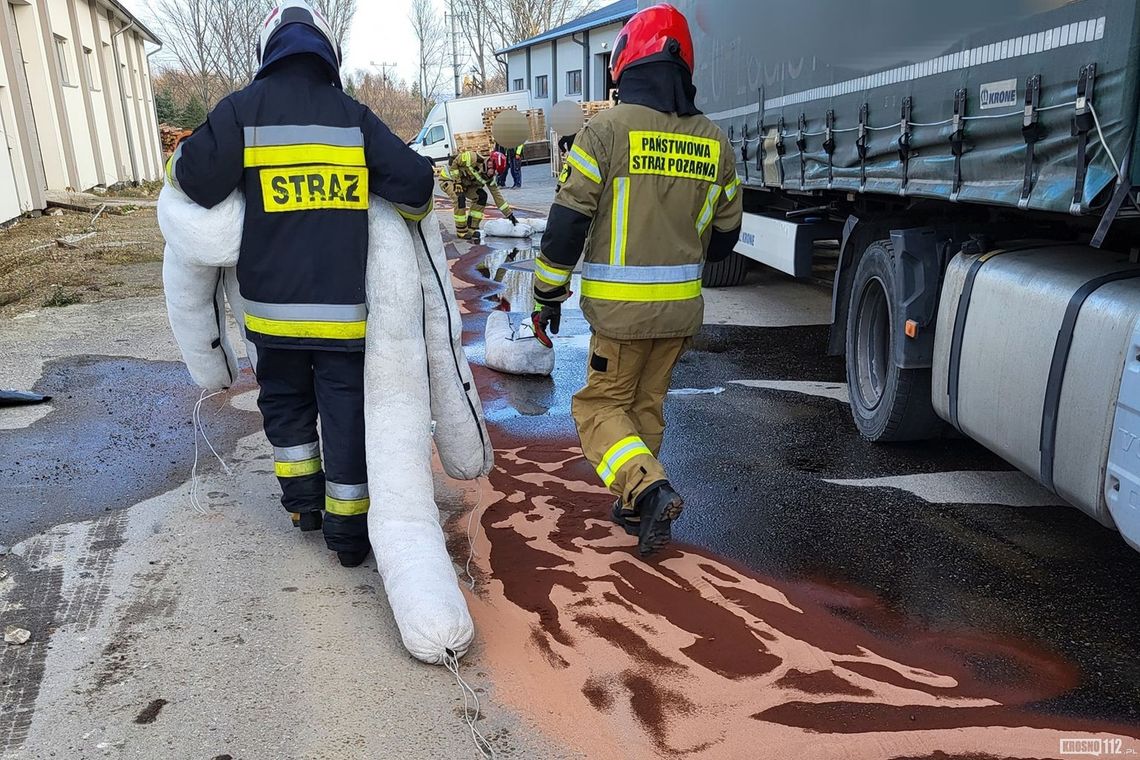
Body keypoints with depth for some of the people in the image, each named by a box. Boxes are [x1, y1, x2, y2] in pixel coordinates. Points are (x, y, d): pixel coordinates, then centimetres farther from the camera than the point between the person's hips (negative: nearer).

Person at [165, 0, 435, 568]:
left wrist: (180, 157, 13)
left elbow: (195, 178, -10)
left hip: (274, 303, 0)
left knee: (285, 400, 23)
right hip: (345, 305, 0)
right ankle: (348, 530, 16)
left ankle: (303, 501, 32)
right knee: (346, 414, 9)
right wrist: (413, 210, 19)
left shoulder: (244, 108, -2)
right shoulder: (354, 116, 3)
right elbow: (414, 181, -4)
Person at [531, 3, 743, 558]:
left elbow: (568, 221, -11)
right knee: (647, 404, 20)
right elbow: (724, 232, 15)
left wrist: (547, 295, -1)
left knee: (601, 404, 9)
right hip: (682, 307, 5)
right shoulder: (713, 142, 7)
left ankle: (649, 490, -10)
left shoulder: (609, 129, -10)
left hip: (621, 308, -5)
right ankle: (636, 505, 29)